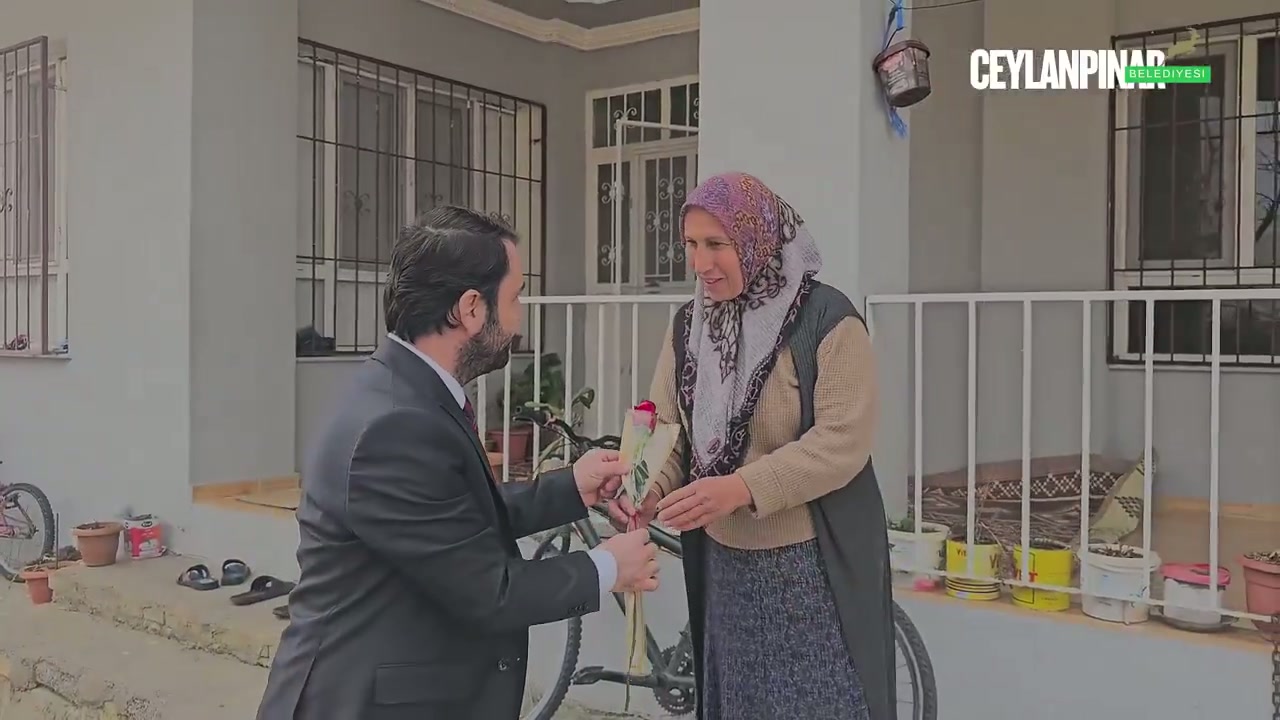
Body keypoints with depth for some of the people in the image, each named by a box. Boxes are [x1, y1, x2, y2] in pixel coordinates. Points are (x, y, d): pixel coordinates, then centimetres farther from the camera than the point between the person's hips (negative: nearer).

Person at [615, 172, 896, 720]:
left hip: (813, 562, -5)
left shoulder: (827, 320, -14)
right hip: (723, 560, 6)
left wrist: (739, 488, -30)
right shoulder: (688, 325, 4)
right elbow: (666, 426, 3)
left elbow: (842, 441, -21)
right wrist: (650, 487, -18)